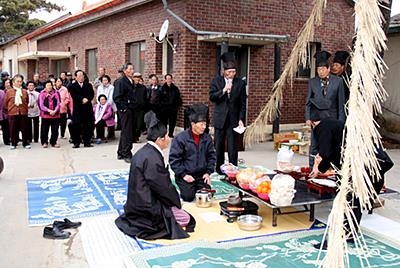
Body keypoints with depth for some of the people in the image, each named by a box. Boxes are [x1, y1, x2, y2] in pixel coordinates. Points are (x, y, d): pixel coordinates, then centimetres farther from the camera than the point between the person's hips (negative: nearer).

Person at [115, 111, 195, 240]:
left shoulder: (143, 152, 6)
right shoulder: (152, 158, -24)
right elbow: (164, 187, -18)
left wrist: (174, 200, 12)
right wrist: (176, 201, 0)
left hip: (138, 203, 10)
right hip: (146, 209, -10)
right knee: (185, 219, -3)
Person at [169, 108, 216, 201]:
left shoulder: (207, 138, 4)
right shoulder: (180, 138, -11)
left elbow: (211, 156, 12)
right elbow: (174, 159, -11)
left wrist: (208, 172, 1)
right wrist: (183, 175, -15)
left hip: (202, 175, 4)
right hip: (186, 175, -4)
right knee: (188, 197, -16)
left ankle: (195, 188, 23)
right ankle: (185, 188, 18)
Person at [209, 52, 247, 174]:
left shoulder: (240, 83, 1)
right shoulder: (216, 81, 3)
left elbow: (243, 103, 2)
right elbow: (212, 97, -3)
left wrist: (241, 119, -4)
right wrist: (223, 90, -17)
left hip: (233, 119, -1)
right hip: (220, 119, 1)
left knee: (233, 148, -3)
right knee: (218, 146, 8)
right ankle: (219, 169, 20)